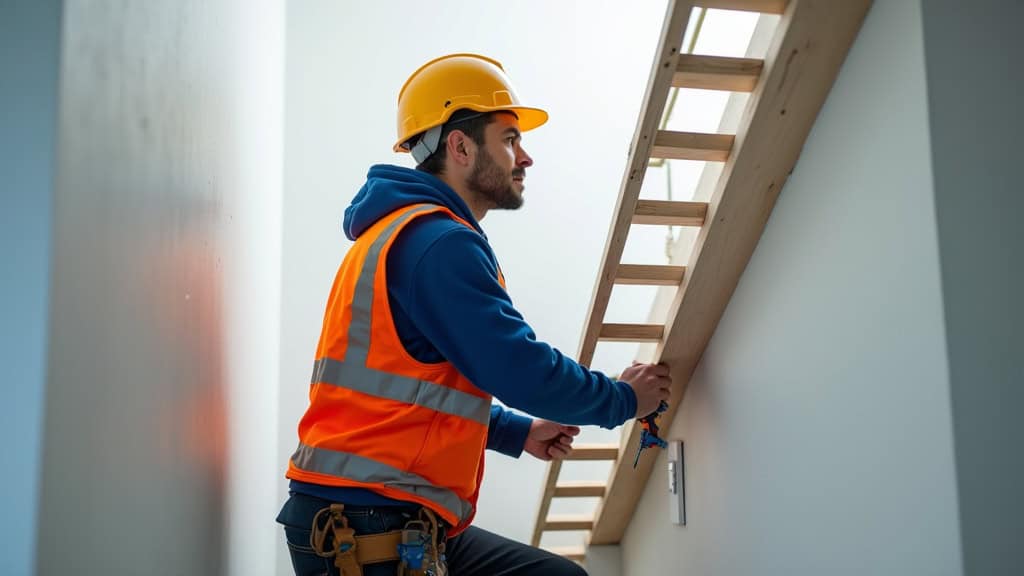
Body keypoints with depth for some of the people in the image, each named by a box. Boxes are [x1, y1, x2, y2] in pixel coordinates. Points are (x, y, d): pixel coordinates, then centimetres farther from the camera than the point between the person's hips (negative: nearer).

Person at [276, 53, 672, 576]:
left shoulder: (403, 234, 18)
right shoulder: (438, 242, -15)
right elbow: (524, 372, -18)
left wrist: (518, 433, 20)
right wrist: (624, 399, -1)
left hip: (393, 523, 10)